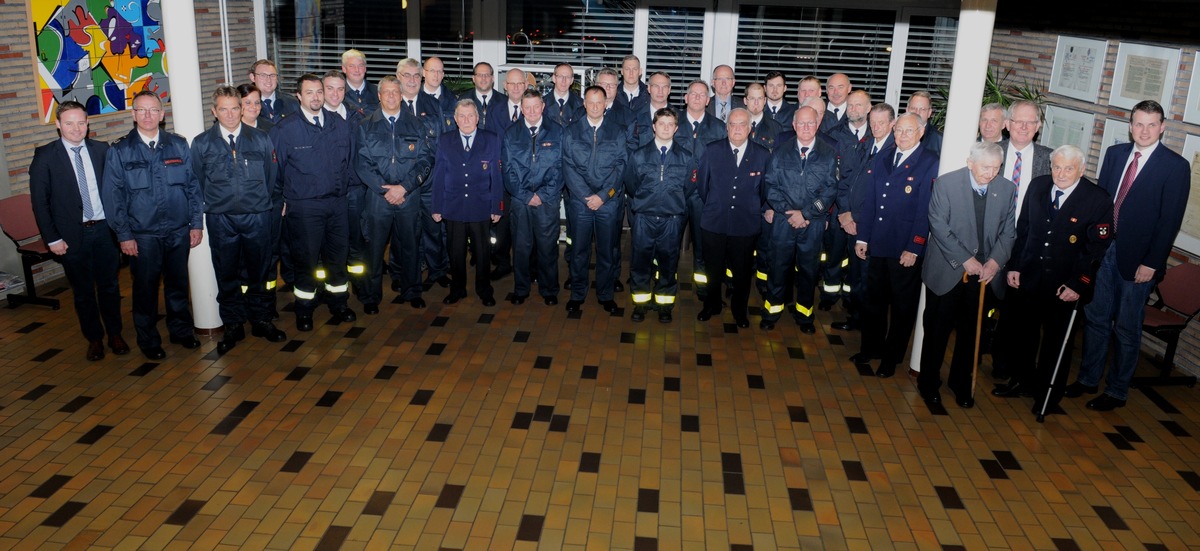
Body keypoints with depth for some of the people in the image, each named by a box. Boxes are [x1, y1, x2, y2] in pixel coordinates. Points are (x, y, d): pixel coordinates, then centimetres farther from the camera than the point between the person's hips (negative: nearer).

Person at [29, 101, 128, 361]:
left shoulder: (101, 150, 1)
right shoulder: (45, 155, -6)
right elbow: (39, 200, -4)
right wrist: (52, 238, -7)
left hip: (104, 229, 2)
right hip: (72, 234, -1)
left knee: (110, 286, 12)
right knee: (83, 291, 11)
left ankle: (115, 334, 27)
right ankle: (94, 338, 26)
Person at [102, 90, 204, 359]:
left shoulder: (179, 145, 4)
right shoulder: (119, 152, -3)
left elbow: (193, 185, 6)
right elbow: (113, 197, -2)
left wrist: (197, 223, 2)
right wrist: (124, 235, -6)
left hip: (179, 231, 2)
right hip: (143, 235, -2)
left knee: (178, 284, 14)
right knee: (145, 288, 8)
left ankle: (181, 330, 32)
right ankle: (148, 340, 23)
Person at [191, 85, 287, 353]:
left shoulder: (260, 139, 3)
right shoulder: (201, 143, 1)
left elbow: (272, 178, 8)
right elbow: (197, 184, 9)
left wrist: (274, 209, 6)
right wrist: (208, 209, 8)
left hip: (258, 217, 0)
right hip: (221, 220, 0)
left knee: (260, 271, 10)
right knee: (227, 274, 9)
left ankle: (262, 320, 26)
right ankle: (233, 325, 23)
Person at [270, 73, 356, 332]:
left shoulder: (339, 124, 4)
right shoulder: (285, 129, -7)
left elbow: (348, 161, 14)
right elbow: (275, 167, 1)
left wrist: (342, 187, 13)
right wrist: (284, 198, 4)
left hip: (337, 202, 4)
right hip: (303, 206, -4)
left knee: (338, 254, 12)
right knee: (306, 259, 4)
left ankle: (338, 303, 29)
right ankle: (304, 309, 20)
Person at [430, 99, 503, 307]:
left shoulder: (492, 140, 0)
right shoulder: (444, 141, 4)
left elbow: (496, 176, -1)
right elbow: (439, 176, 4)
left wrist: (496, 207, -4)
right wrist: (437, 207, 1)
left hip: (481, 208, -1)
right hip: (453, 208, 1)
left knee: (481, 251, 9)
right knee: (456, 251, 10)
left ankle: (484, 290, 24)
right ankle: (457, 289, 25)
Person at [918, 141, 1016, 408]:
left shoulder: (1007, 189, 0)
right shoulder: (946, 183, -11)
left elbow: (1008, 231, 5)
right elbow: (939, 226, -14)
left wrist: (996, 260, -11)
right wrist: (965, 259, -17)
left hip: (984, 273, 3)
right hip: (947, 271, -3)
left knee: (970, 331, 13)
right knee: (937, 329, 7)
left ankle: (961, 382, 30)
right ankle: (929, 383, 23)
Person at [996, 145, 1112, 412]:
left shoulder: (1098, 200, -13)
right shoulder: (1037, 186, 0)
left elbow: (1096, 248, -12)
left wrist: (1077, 284, -16)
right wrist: (1014, 266, 3)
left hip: (1065, 286, -4)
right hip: (1028, 278, 4)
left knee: (1057, 341, 12)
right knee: (1024, 332, 18)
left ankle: (1048, 394, 28)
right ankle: (1022, 381, 37)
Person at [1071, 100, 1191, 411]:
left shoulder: (1176, 166, -8)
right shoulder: (1115, 154, 6)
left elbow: (1170, 219, -10)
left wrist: (1151, 263, -13)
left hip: (1137, 258, -4)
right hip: (1103, 249, 4)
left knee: (1126, 328, 7)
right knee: (1096, 318, 13)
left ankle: (1117, 391, 20)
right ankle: (1088, 379, 28)